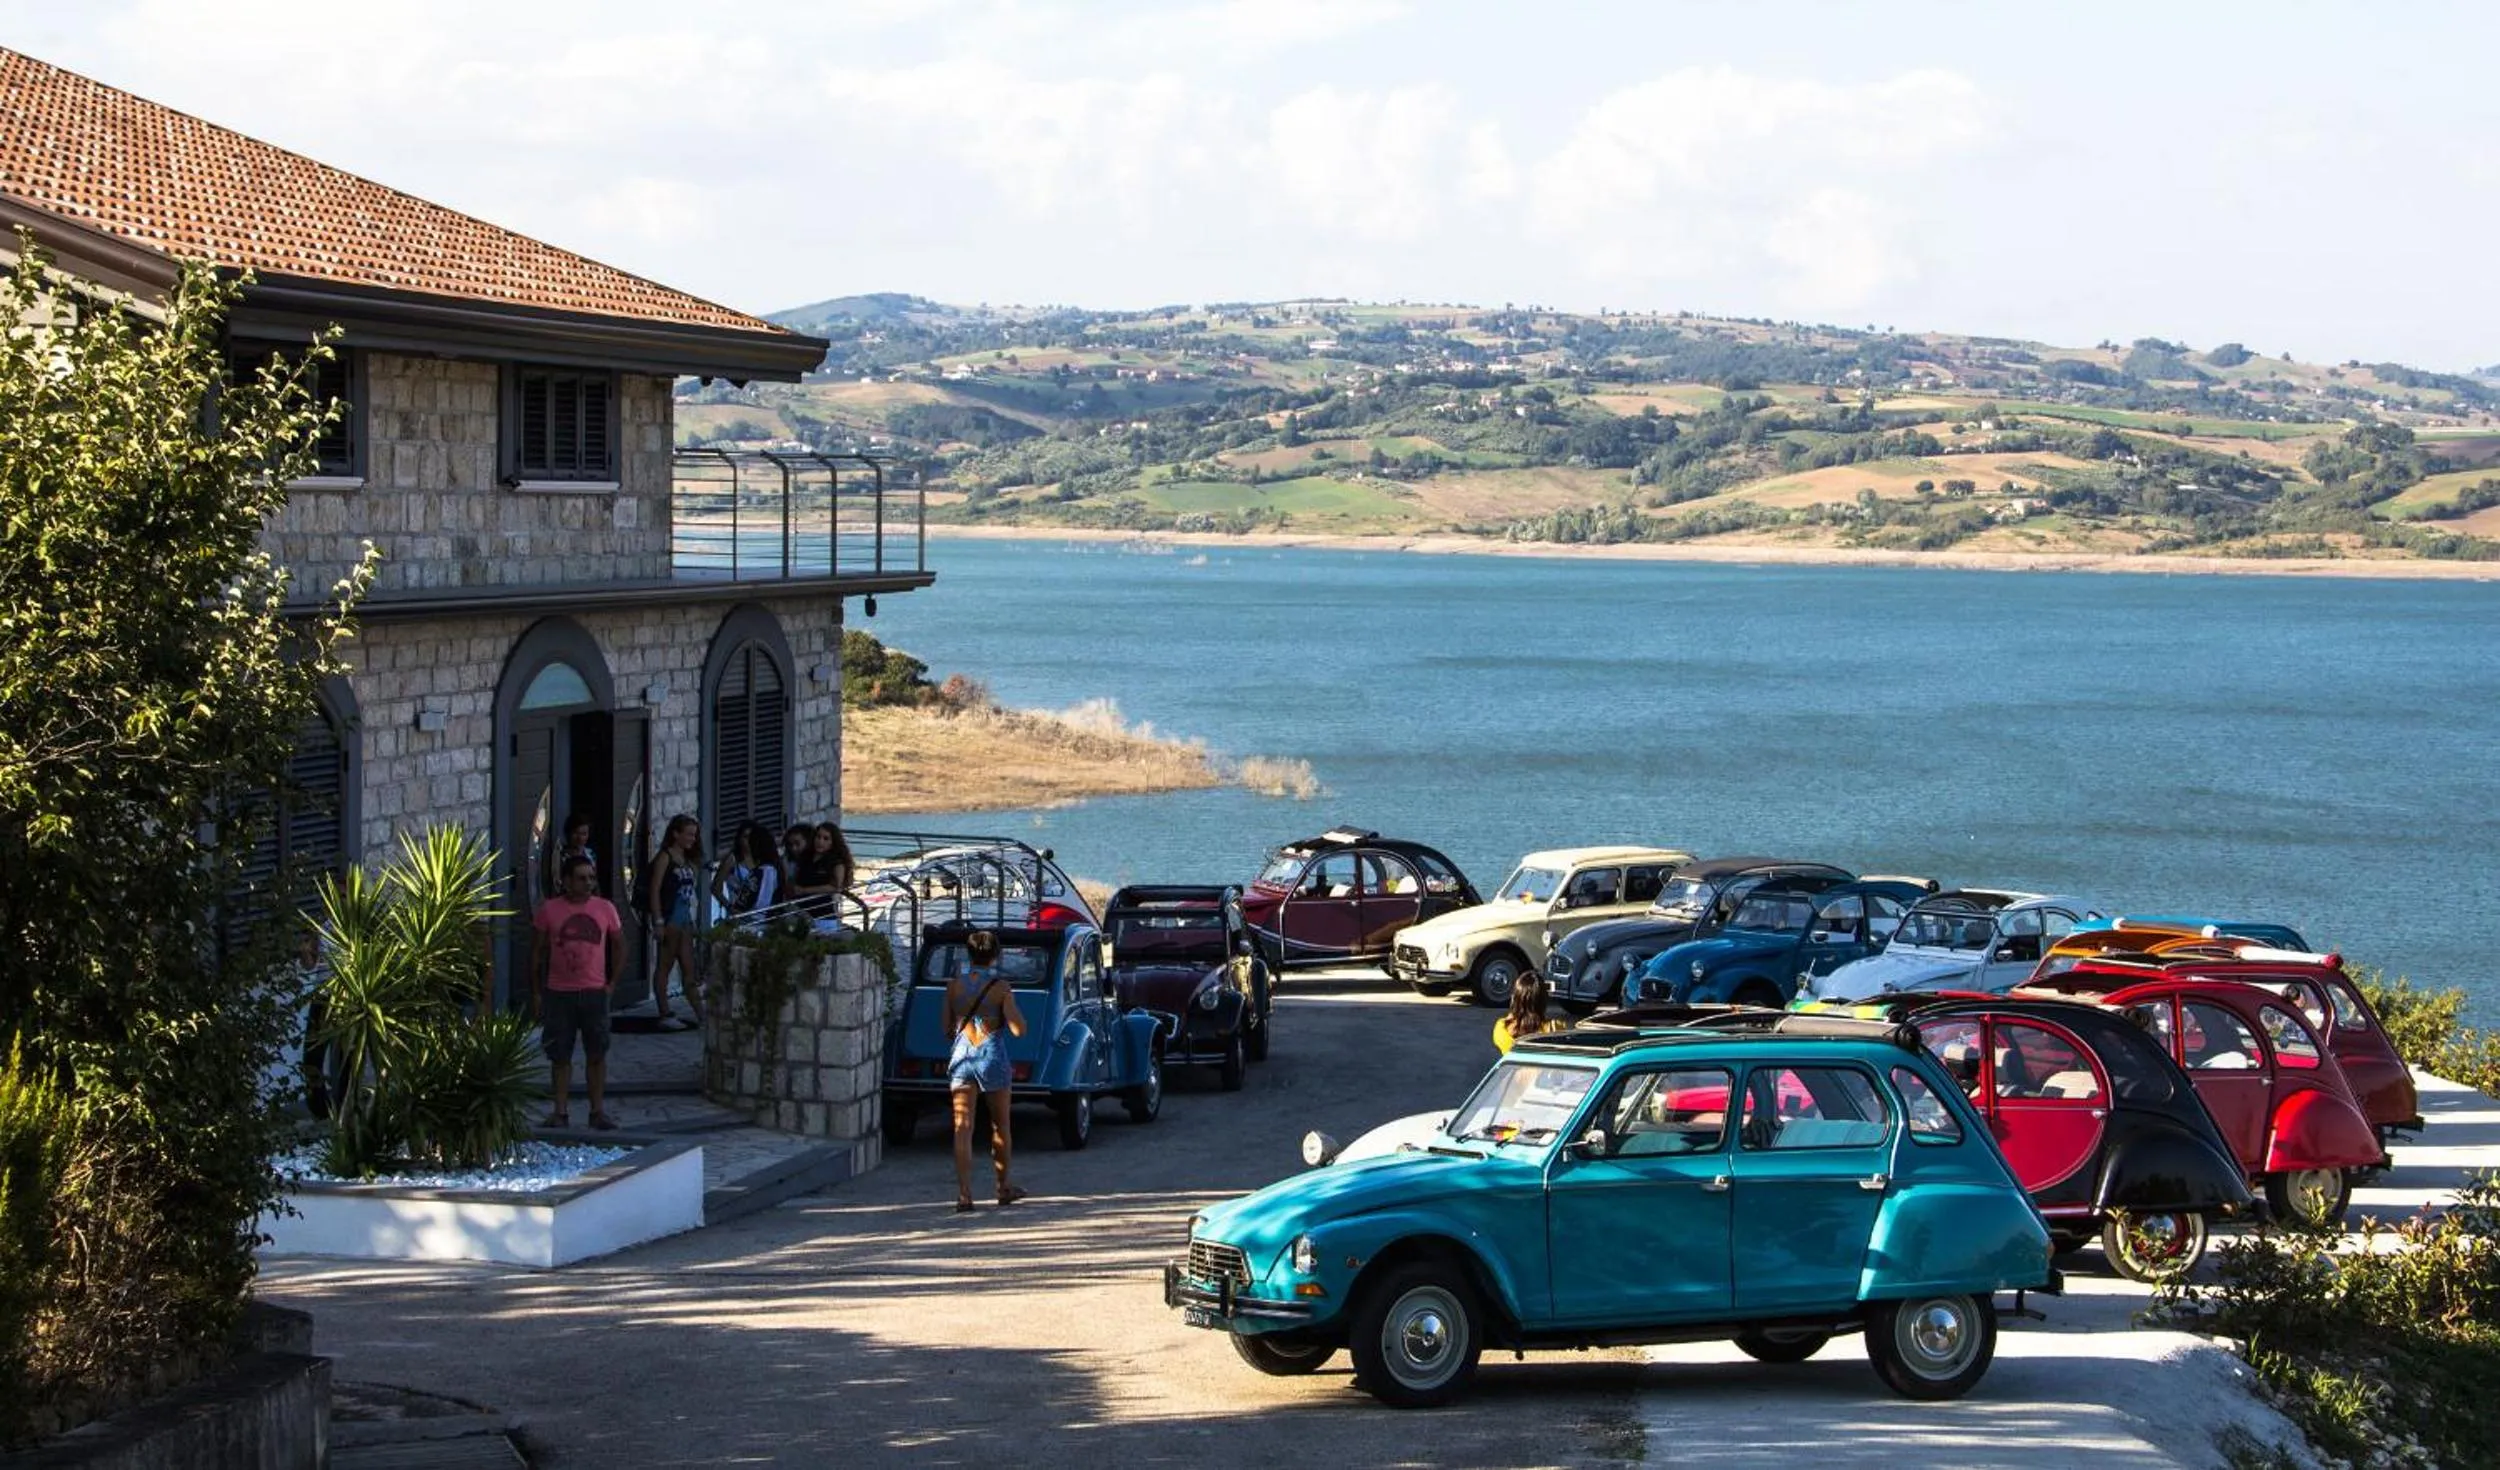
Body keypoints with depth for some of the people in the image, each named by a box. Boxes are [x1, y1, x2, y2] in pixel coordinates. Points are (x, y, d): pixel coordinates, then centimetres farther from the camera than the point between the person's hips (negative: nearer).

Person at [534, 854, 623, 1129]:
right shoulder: (548, 910, -2)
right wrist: (538, 991, 3)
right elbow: (536, 951, 5)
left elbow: (619, 946, 14)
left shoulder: (605, 909, 3)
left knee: (597, 1054, 1)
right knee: (559, 1056, 4)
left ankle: (598, 1111, 9)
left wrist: (612, 982, 6)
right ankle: (561, 1112, 11)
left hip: (594, 992, 1)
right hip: (559, 993, -1)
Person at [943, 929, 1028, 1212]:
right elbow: (1018, 1029, -11)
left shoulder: (954, 986, 2)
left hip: (961, 1058, 2)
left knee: (962, 1127, -2)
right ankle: (1003, 1187, 29)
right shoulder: (1000, 987, -8)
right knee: (999, 1125, 16)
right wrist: (1011, 1006, 7)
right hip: (992, 1059, -2)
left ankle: (964, 1194, -13)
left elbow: (948, 1029, 9)